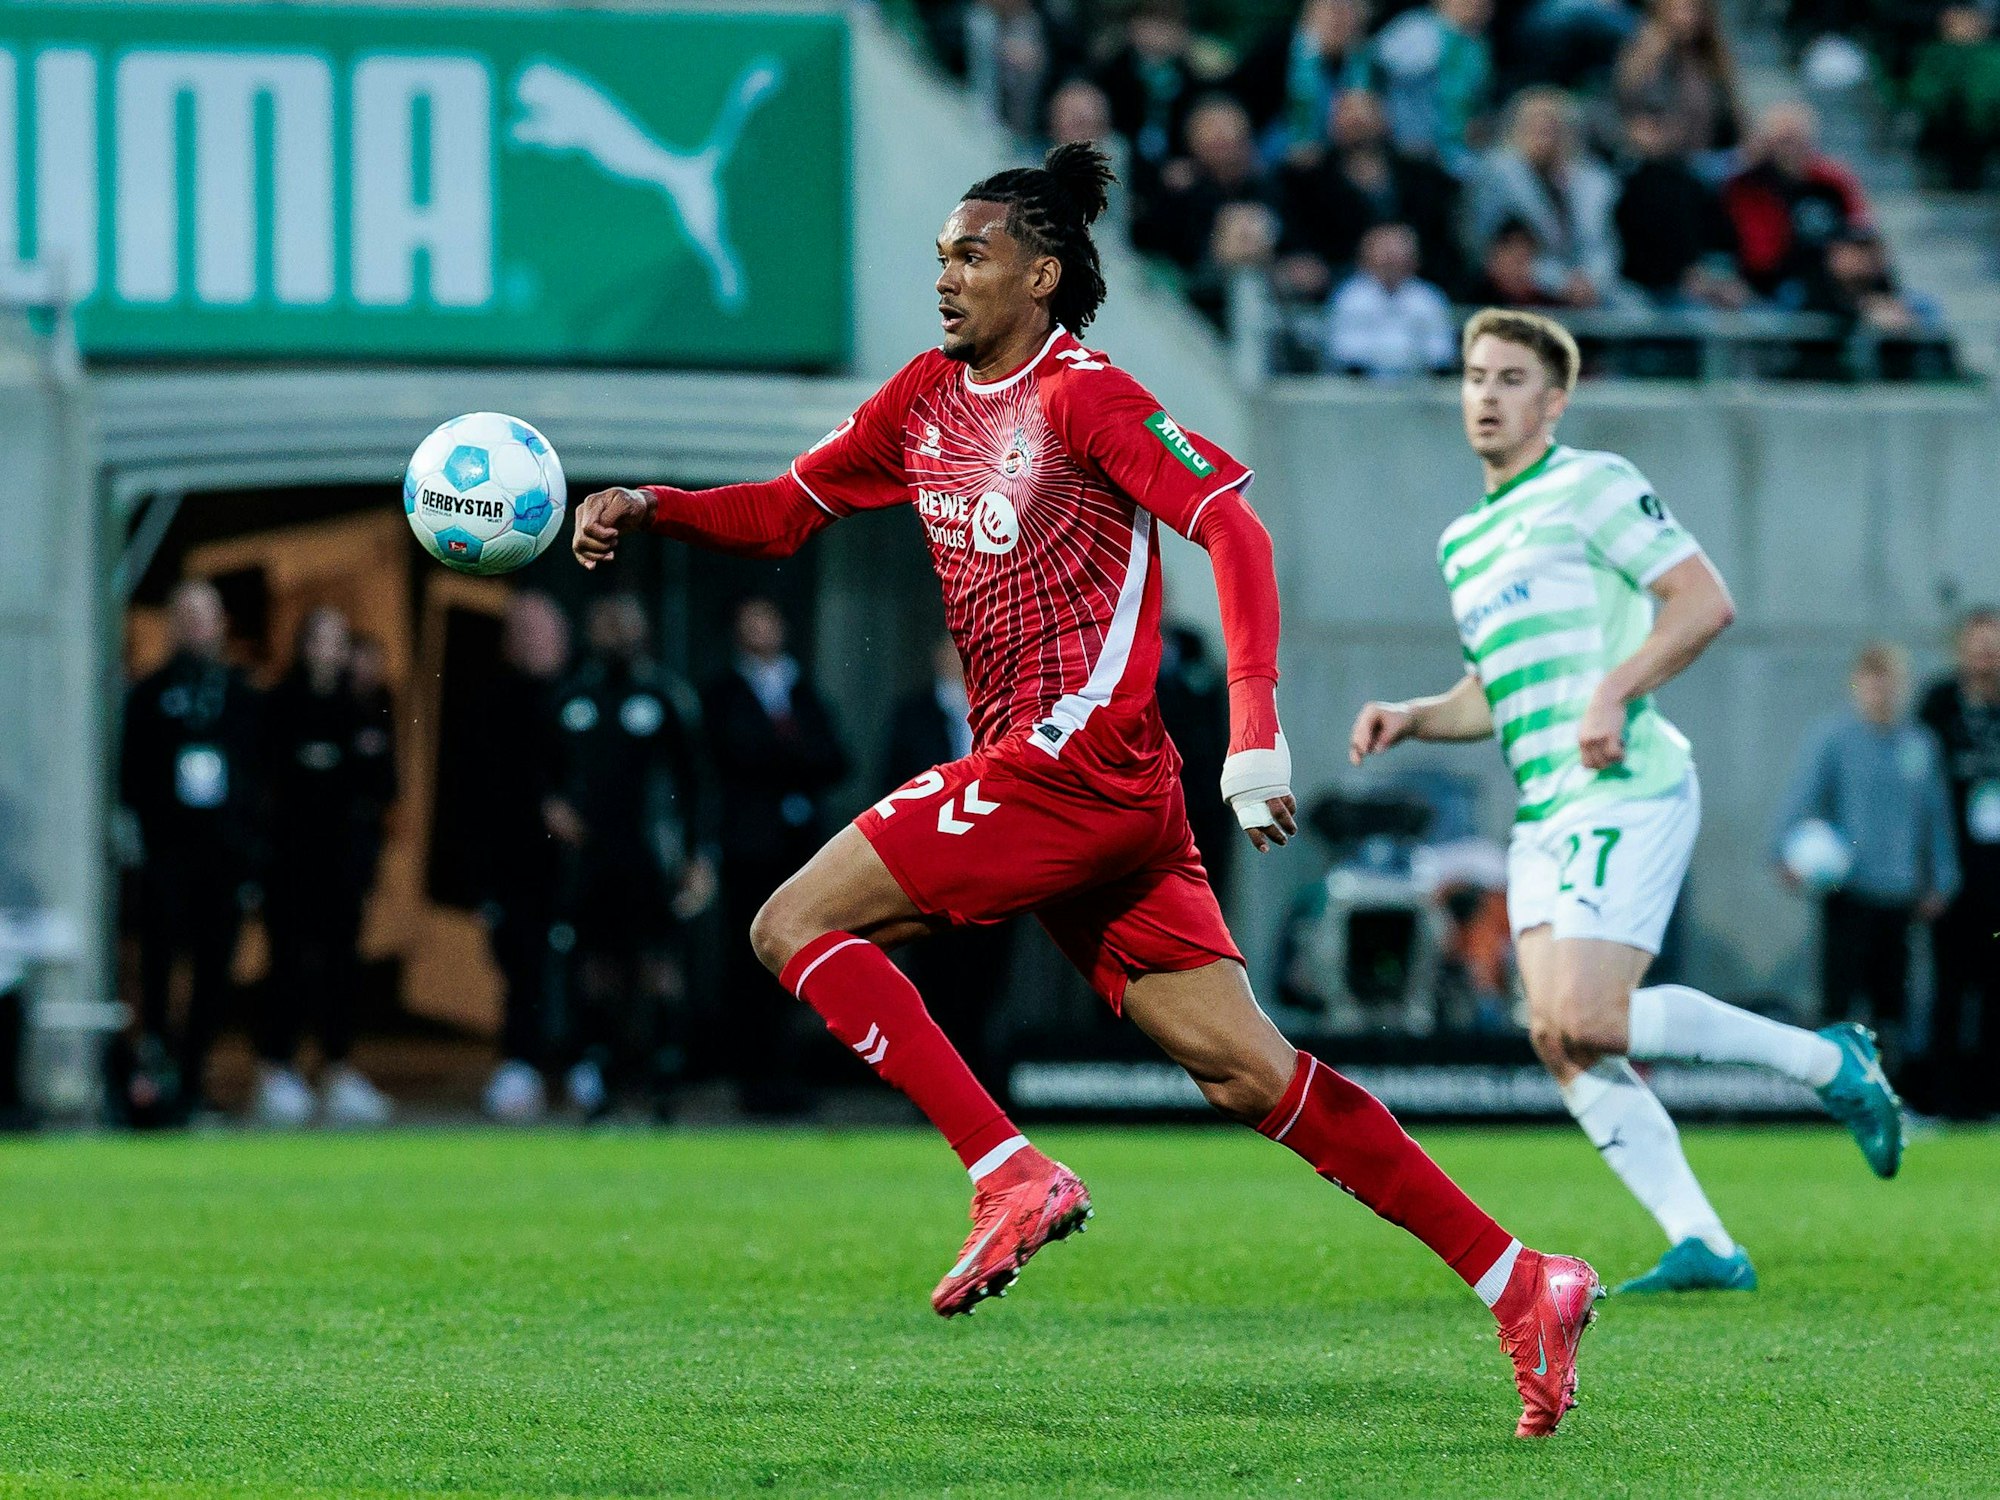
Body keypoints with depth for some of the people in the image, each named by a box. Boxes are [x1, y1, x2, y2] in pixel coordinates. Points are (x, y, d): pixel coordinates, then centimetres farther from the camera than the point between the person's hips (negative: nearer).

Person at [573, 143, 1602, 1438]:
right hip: (1036, 780, 8)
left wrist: (1256, 733, -24)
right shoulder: (927, 397, 18)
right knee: (1244, 1072, 1)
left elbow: (1234, 530, -15)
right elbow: (788, 511, 26)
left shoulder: (1083, 395, -6)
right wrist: (651, 510, 9)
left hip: (1080, 758, -8)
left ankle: (1013, 1177, -13)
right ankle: (1518, 1282, -1)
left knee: (797, 924, -7)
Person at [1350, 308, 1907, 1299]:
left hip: (1624, 788, -9)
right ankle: (1704, 1247, -4)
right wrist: (1408, 719, 13)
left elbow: (1705, 601, -10)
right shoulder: (1465, 542, 22)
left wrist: (1614, 691, -20)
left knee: (1585, 1022, -20)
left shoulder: (1590, 486, -3)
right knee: (1559, 1043, -4)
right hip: (1543, 814, 9)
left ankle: (1828, 1061, -5)